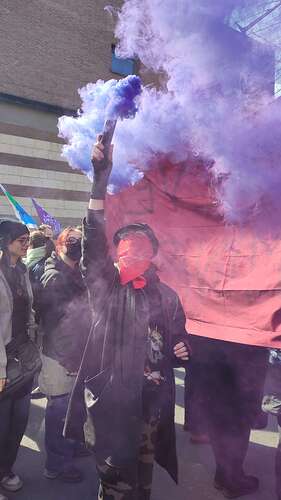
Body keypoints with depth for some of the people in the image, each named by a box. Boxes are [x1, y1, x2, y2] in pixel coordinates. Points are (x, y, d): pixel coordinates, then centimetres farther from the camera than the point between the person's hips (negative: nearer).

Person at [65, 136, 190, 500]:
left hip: (151, 400, 2)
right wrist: (100, 180, -28)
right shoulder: (106, 286, -3)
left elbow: (178, 342, 14)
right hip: (108, 398, -2)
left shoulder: (166, 296, 4)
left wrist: (181, 353, -12)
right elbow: (93, 243, -19)